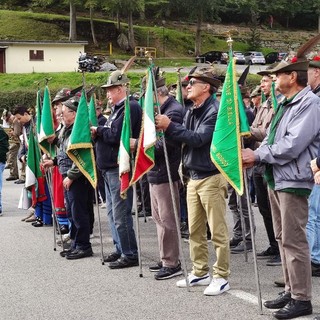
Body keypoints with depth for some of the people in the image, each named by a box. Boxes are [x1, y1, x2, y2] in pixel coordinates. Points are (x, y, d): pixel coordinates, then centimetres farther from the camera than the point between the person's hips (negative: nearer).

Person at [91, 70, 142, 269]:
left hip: (120, 168, -11)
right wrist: (98, 132, -2)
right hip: (110, 168, 11)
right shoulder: (118, 108, 19)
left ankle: (130, 255, -1)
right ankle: (121, 249, 25)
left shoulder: (130, 108, -13)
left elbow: (116, 135, -22)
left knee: (120, 214, -8)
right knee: (113, 212, 16)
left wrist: (98, 131, -6)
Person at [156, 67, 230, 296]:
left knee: (218, 231, -3)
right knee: (195, 230, 12)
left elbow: (199, 138, -21)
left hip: (211, 177, -9)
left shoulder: (215, 111, -13)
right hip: (193, 176, 9)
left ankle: (221, 277, 3)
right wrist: (166, 127, -9)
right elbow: (183, 138, 8)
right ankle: (200, 272, 22)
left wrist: (170, 126, -18)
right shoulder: (192, 112, 14)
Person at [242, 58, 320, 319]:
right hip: (275, 179, 10)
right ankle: (291, 290, 26)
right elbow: (271, 138, 17)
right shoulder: (285, 104, 16)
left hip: (293, 180, -10)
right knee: (283, 238, 15)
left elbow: (292, 146, -22)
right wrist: (254, 157, -1)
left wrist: (257, 155, -14)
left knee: (293, 240, -7)